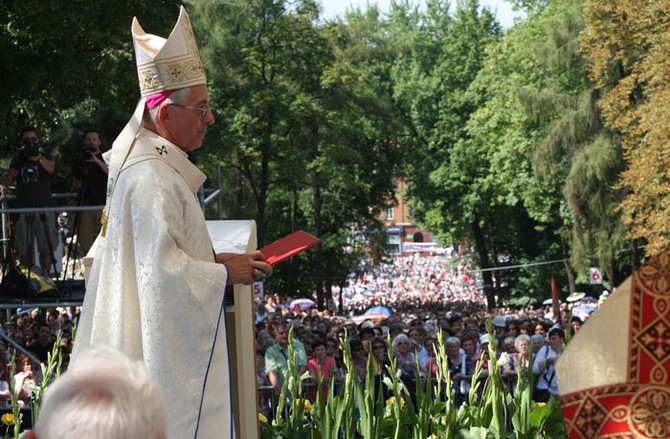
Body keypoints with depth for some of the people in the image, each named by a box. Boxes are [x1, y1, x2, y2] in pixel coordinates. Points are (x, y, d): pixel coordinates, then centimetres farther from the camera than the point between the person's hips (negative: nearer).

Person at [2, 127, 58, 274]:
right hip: (23, 208, 1)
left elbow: (51, 169, -15)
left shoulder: (45, 157, 8)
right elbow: (6, 182, 12)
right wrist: (10, 175, -12)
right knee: (24, 250, -4)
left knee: (46, 249, -3)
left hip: (44, 207, -1)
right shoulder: (18, 160, 14)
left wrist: (39, 158, -36)